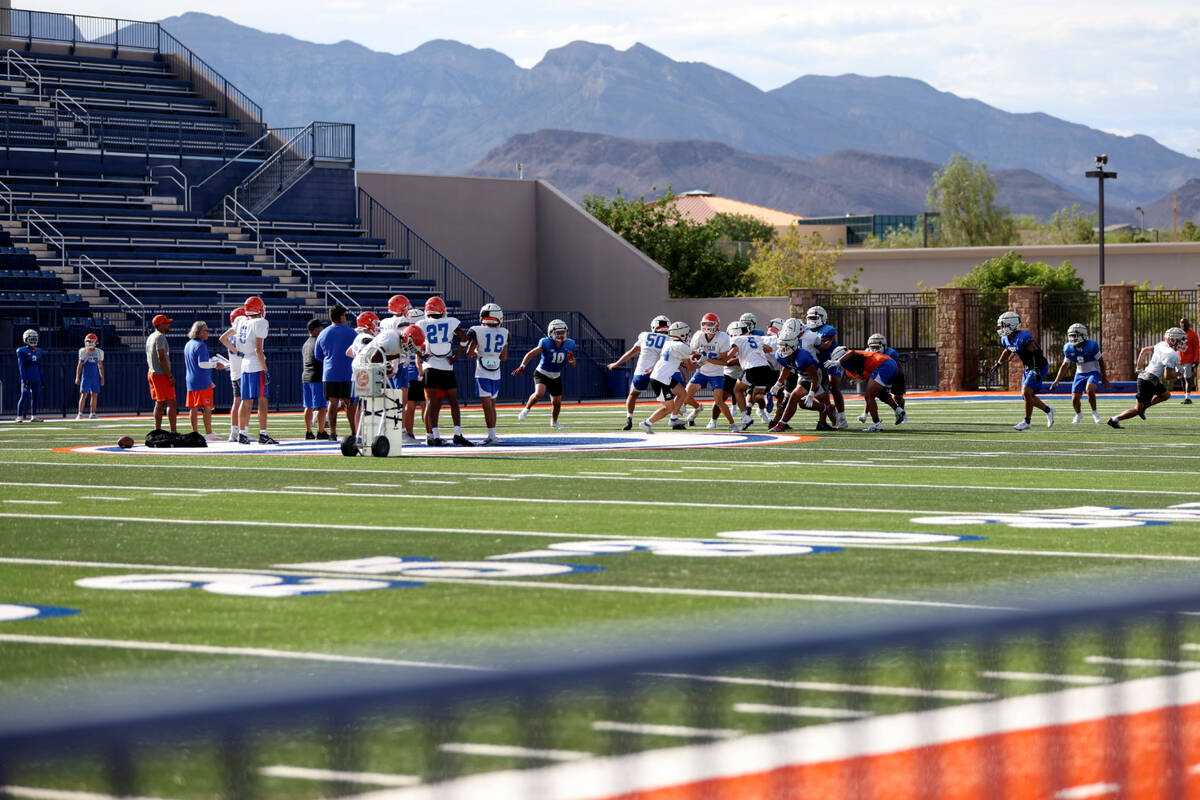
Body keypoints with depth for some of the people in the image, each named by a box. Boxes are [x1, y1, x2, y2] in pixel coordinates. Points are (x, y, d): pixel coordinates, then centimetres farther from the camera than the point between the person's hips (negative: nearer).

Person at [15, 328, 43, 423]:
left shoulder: (38, 351, 12)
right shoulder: (22, 351, -6)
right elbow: (21, 367, -10)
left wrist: (41, 379, 15)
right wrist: (25, 379, -16)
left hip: (36, 378, 6)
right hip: (27, 377, -6)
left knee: (35, 396, 8)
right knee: (24, 396, -8)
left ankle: (34, 416, 16)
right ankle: (19, 416, -5)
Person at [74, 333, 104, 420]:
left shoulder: (99, 352, 6)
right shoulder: (83, 351, 0)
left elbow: (100, 366, 13)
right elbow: (80, 365, 3)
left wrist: (102, 378, 11)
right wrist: (77, 377, -1)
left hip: (95, 376, 3)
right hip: (86, 376, -3)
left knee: (94, 395, 3)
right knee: (84, 394, -9)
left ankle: (93, 414, 11)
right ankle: (80, 414, -8)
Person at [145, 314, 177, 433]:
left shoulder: (150, 337, 16)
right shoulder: (160, 337, -14)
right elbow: (161, 358, -21)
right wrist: (170, 376, -20)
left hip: (151, 373, 10)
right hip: (161, 374, -10)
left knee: (159, 403, 14)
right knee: (171, 403, -10)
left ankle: (157, 431, 14)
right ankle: (173, 431, -16)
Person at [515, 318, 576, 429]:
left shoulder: (569, 344, -6)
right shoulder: (546, 343, -20)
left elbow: (573, 365, 5)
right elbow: (530, 354, -15)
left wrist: (571, 359, -18)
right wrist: (522, 367, -24)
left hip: (556, 377, 5)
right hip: (542, 373, -5)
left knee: (557, 402, 9)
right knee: (539, 393, -30)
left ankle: (554, 421, 37)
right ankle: (526, 409, -3)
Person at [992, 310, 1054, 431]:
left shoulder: (1023, 337, -26)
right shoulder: (1006, 339, 1)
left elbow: (1036, 353, -27)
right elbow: (1008, 351, 24)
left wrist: (1037, 370, -33)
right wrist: (998, 363, 33)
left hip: (1038, 367, -9)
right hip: (1028, 368, 9)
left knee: (1027, 393, -15)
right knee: (1026, 396, 9)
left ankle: (1027, 421, -4)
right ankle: (1048, 410, 26)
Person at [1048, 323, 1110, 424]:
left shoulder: (1091, 346, -20)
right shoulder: (1069, 349, -8)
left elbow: (1100, 361, -7)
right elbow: (1065, 365, 4)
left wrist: (1104, 378, -2)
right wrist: (1056, 381, -2)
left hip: (1093, 372, -4)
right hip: (1080, 373, 4)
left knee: (1089, 390, -32)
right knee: (1075, 399, -2)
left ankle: (1094, 412, -9)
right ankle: (1078, 414, 32)